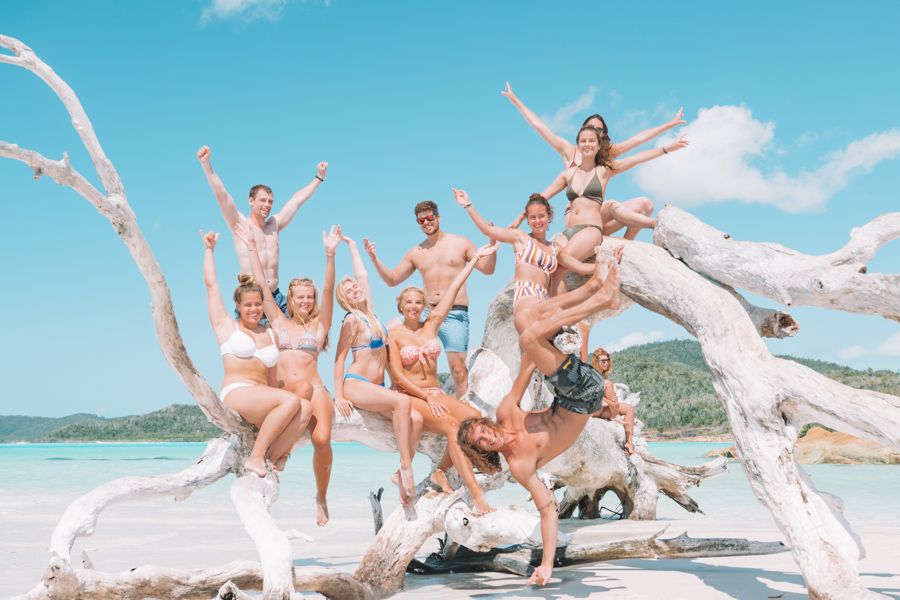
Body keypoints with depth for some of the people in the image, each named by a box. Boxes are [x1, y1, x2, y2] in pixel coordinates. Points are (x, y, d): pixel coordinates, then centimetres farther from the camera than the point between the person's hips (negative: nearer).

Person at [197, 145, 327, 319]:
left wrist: (319, 177, 33)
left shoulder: (274, 225, 17)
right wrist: (206, 164, -18)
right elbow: (222, 196, -8)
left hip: (276, 298, 5)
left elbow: (297, 200, 24)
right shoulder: (240, 224, 3)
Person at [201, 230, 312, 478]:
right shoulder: (227, 326, 12)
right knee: (292, 400, -32)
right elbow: (211, 284, 10)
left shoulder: (270, 334, 22)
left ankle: (271, 459, -26)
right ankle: (255, 458, -26)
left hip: (264, 398, 5)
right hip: (235, 394, -5)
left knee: (305, 407, -26)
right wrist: (209, 249, 15)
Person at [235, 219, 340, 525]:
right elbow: (262, 286, 11)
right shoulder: (279, 322, 15)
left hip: (313, 391, -1)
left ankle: (321, 498, -5)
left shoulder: (319, 325, 10)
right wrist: (251, 247, 6)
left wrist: (330, 254, -14)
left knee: (322, 438, -24)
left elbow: (328, 291, -2)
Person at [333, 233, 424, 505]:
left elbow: (362, 275, 23)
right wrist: (339, 395, -13)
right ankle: (406, 467, -30)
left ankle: (401, 475, -12)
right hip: (356, 385, -7)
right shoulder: (352, 320, -5)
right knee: (403, 401, -32)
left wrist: (351, 243, 31)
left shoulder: (370, 313, 13)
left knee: (416, 418, -18)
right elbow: (339, 358, -6)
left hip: (377, 387, 7)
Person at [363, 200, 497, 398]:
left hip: (455, 314, -3)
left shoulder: (460, 243, 7)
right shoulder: (416, 253, 15)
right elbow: (392, 279, 19)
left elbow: (487, 269, 4)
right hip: (427, 314, 4)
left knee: (458, 369, -9)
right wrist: (374, 259, 6)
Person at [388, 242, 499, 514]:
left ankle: (441, 472, -7)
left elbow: (453, 290, 9)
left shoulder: (431, 325, 10)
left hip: (436, 394, 5)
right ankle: (477, 495, -36)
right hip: (409, 397, -5)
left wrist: (475, 258, 9)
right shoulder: (394, 335, -2)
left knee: (474, 417, -24)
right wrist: (427, 397, -15)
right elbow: (397, 376, -8)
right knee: (452, 425, -30)